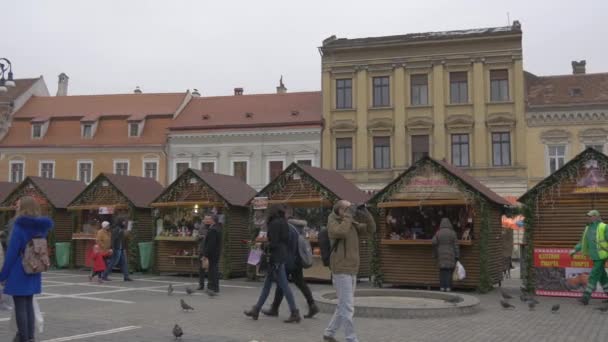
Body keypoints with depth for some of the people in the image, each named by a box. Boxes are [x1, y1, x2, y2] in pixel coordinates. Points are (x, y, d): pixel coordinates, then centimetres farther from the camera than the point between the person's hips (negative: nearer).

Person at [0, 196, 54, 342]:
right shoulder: (41, 227, 6)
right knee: (29, 305, 15)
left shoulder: (19, 227, -14)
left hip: (19, 274, -7)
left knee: (20, 307, 1)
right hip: (33, 274, 7)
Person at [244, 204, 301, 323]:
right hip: (282, 256, 10)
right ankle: (256, 310, 22)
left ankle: (295, 313, -5)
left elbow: (273, 243, -18)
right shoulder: (283, 223, 14)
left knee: (284, 285, -7)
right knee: (267, 284, 14)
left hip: (276, 257, -10)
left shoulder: (275, 224, -13)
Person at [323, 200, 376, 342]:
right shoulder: (333, 223, -9)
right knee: (347, 307, -9)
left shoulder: (353, 224, 12)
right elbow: (341, 232, -30)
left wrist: (365, 214, -3)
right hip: (341, 271, -8)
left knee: (344, 306, 14)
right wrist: (348, 215, -20)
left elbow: (371, 229, 10)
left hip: (352, 271, 8)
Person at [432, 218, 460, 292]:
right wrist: (457, 256, -1)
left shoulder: (438, 233, 0)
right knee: (449, 271, 1)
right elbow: (456, 245, -5)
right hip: (450, 255, -1)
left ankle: (442, 287, 3)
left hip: (441, 255, 2)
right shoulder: (452, 233, -4)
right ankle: (448, 287, -3)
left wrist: (435, 254, 3)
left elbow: (434, 243, -8)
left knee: (442, 271, 6)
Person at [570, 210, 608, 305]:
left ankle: (586, 297, -9)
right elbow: (583, 242, 18)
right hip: (594, 257, 8)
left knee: (594, 276, -9)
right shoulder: (588, 228, 12)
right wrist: (575, 250, 9)